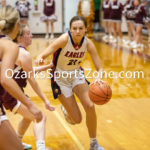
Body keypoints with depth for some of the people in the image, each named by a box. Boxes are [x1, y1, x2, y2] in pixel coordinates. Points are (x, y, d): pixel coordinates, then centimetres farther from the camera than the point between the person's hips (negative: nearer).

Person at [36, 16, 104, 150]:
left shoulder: (88, 43, -16)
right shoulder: (64, 39, -27)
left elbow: (99, 68, -14)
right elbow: (43, 55, -31)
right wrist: (39, 59, -56)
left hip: (76, 75, 3)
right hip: (60, 78, -3)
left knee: (90, 106, -19)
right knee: (77, 120, -5)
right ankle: (65, 110, 36)